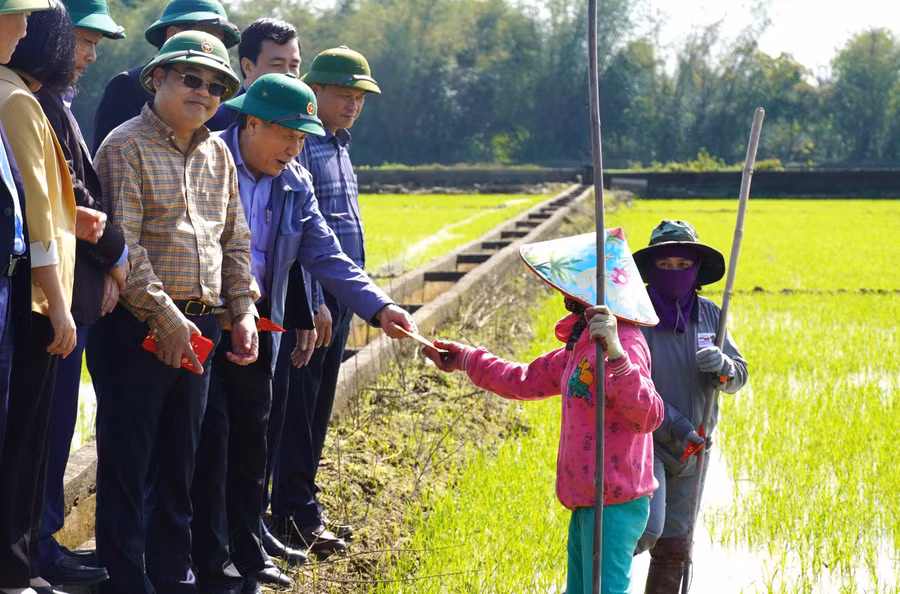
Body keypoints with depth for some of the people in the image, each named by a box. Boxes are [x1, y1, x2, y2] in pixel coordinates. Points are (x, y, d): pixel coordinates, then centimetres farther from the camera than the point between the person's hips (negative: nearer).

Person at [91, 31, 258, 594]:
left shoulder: (218, 155, 15)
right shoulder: (126, 146, -7)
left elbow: (236, 237, 19)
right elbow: (123, 242, -14)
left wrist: (243, 309, 8)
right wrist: (165, 316, -17)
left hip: (200, 329, 7)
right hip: (140, 326, -7)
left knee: (182, 457, 13)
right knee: (127, 458, -2)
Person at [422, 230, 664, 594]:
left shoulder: (625, 344, -18)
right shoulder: (580, 345, 14)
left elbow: (648, 416, -31)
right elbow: (527, 381, 28)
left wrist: (615, 354, -43)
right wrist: (466, 359, 30)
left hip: (614, 505, -10)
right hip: (586, 503, 10)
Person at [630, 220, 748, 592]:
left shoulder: (709, 314, 0)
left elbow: (738, 377, 2)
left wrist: (722, 366, -22)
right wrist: (675, 426, -27)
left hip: (692, 451, 5)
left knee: (673, 549, 12)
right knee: (645, 533, -22)